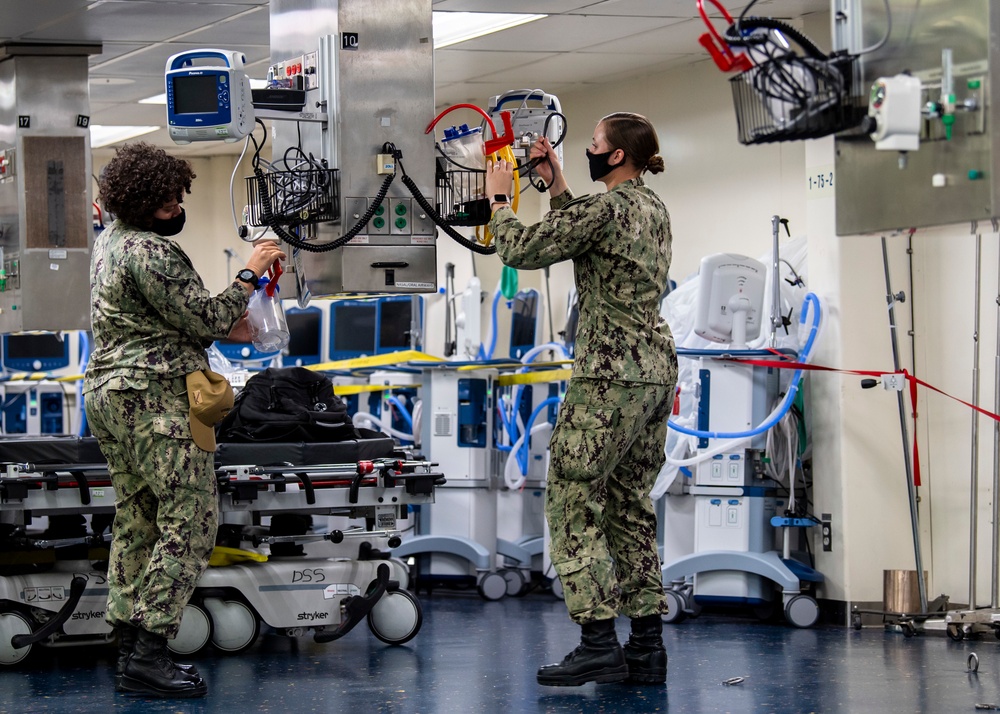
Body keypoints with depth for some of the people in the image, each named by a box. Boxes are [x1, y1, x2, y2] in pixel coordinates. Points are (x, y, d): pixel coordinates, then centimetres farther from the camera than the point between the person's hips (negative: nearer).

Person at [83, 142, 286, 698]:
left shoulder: (111, 240, 15)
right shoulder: (151, 253, -17)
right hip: (156, 400, -11)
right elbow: (204, 321, -15)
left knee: (136, 522, 12)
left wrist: (219, 326, 17)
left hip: (108, 390, 11)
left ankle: (131, 649, 13)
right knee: (190, 522, -9)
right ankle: (148, 656, -13)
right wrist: (250, 276, -7)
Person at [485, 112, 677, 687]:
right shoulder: (654, 208, 13)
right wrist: (556, 184, 22)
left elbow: (521, 250, -11)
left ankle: (599, 644, -10)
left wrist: (499, 197, 5)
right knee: (631, 504, 11)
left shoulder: (605, 209, -15)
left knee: (573, 500, -4)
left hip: (611, 374, -9)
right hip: (658, 367, 9)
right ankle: (648, 647, 8)